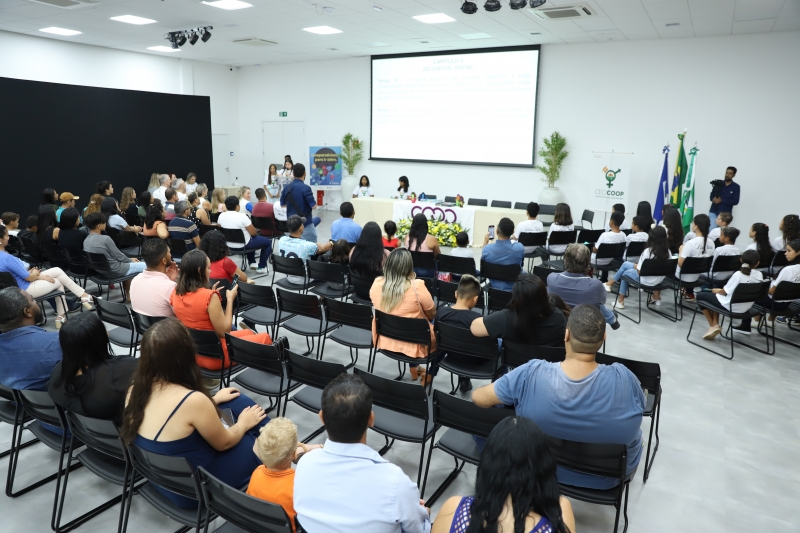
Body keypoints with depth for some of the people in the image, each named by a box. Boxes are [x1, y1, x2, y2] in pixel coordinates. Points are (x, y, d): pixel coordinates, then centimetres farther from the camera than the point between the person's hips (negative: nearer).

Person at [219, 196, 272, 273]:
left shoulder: (221, 215, -6)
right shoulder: (242, 216, -25)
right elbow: (253, 233, -20)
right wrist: (252, 227, 5)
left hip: (228, 245, 7)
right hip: (243, 245, -7)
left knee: (251, 238, 36)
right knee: (268, 242, 11)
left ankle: (252, 263, 35)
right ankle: (261, 267, 14)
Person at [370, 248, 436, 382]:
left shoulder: (376, 284, -10)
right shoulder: (417, 286, -24)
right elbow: (432, 314, -9)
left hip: (385, 341, 5)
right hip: (413, 344, -4)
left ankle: (413, 370, 37)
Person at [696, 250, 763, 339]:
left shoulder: (738, 274, -22)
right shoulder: (759, 275, -5)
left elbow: (725, 292, -15)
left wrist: (717, 291, 9)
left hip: (731, 306, -7)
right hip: (745, 308, 7)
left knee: (700, 295, 9)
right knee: (715, 297, 27)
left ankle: (713, 326, 8)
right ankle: (715, 325, 13)